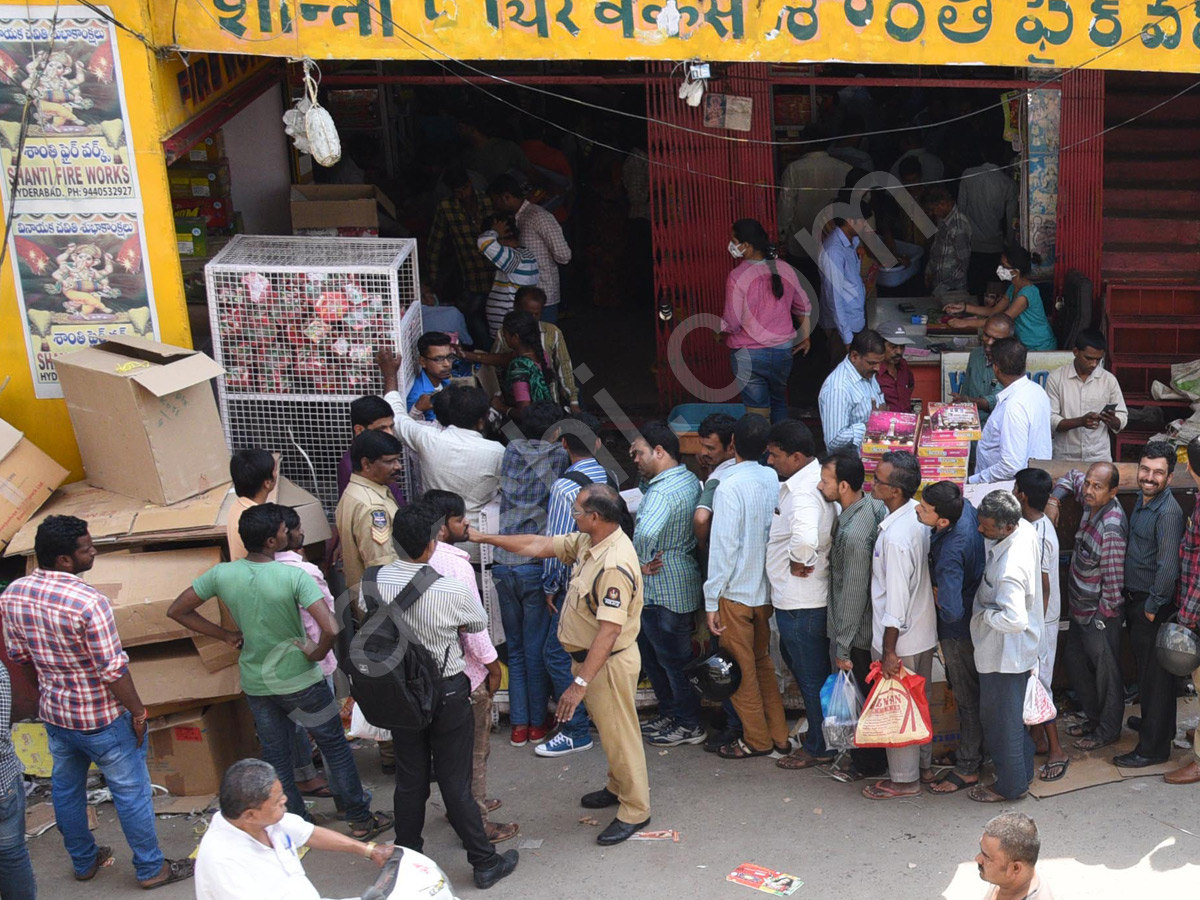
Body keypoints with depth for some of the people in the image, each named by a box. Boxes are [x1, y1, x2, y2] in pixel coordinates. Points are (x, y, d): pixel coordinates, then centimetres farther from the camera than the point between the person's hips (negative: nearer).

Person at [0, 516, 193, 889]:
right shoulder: (88, 602, -30)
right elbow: (113, 670, -25)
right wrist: (138, 711, -11)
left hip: (54, 711, 7)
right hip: (101, 718, -7)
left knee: (66, 787, 23)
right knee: (131, 792, 10)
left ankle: (83, 861, 41)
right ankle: (151, 868, 24)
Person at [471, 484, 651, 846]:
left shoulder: (615, 565, -31)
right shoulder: (586, 542, 0)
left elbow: (609, 630, -33)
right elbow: (540, 546, 10)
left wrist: (580, 683, -32)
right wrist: (483, 537, 11)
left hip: (610, 663, -10)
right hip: (589, 656, 10)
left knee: (619, 735, 4)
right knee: (607, 729, 24)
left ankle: (635, 810, 19)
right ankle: (619, 787, 43)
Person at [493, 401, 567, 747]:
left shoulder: (510, 452, 8)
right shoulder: (560, 457, -3)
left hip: (503, 564, 4)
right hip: (537, 565, -4)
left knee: (515, 649, 13)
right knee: (537, 650, 7)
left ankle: (518, 724, 17)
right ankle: (538, 723, 15)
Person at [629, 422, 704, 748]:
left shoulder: (663, 492, -25)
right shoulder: (689, 478, 7)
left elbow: (645, 533, -44)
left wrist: (642, 563, -24)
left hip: (663, 590, -10)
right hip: (682, 583, 10)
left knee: (673, 659, 4)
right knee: (650, 653, 22)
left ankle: (689, 725, 18)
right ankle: (670, 713, 34)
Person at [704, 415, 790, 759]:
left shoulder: (729, 488, -21)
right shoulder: (774, 480, -2)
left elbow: (723, 547, -20)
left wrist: (711, 601, -13)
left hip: (736, 592, -6)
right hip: (767, 589, 6)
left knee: (742, 669, 9)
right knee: (763, 662, 20)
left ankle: (757, 740, 20)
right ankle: (779, 736, 25)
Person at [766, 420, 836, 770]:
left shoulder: (802, 494, -26)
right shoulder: (815, 479, 5)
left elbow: (805, 536, -47)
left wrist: (798, 562, -27)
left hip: (800, 602, -10)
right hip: (796, 597, 10)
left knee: (811, 674, 5)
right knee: (800, 664, 23)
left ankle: (819, 747, 20)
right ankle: (818, 732, 37)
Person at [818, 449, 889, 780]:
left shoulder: (853, 533, -31)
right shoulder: (873, 505, -3)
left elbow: (854, 594, -25)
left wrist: (843, 648, -17)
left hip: (861, 632, -9)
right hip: (874, 623, 9)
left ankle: (870, 763, 25)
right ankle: (868, 754, 37)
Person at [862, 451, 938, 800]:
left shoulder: (895, 537, -30)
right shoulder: (918, 513, -3)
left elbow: (897, 598, -26)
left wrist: (889, 650, -18)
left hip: (900, 640, -9)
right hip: (924, 631, 9)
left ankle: (904, 779, 23)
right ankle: (924, 765, 38)